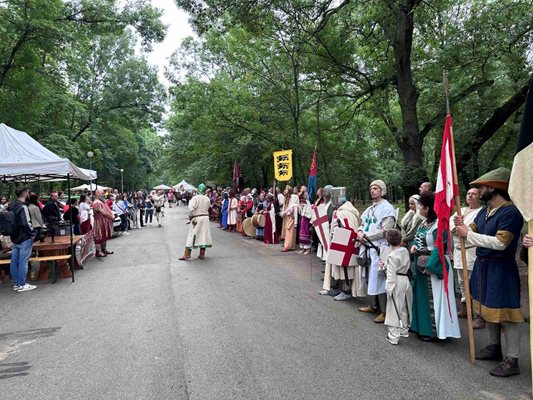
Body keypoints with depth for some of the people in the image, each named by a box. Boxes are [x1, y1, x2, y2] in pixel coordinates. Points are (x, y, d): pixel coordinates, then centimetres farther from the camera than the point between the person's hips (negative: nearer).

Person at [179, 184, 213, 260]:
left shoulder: (195, 198, -10)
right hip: (206, 218, 4)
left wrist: (191, 217, -12)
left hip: (196, 218, -3)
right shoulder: (207, 199, 2)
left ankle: (187, 254, 3)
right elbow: (209, 207, 4)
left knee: (192, 236, 1)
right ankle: (202, 254, 12)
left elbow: (191, 208, -20)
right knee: (204, 235, 9)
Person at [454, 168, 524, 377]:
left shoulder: (511, 212, -18)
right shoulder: (485, 211, 7)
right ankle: (495, 348, 36)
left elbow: (500, 242, -26)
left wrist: (468, 233, -24)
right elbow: (472, 233, 10)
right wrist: (462, 227, -12)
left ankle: (512, 360, 10)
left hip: (501, 269, -9)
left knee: (505, 313, -2)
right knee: (489, 309, 19)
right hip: (482, 265, 9)